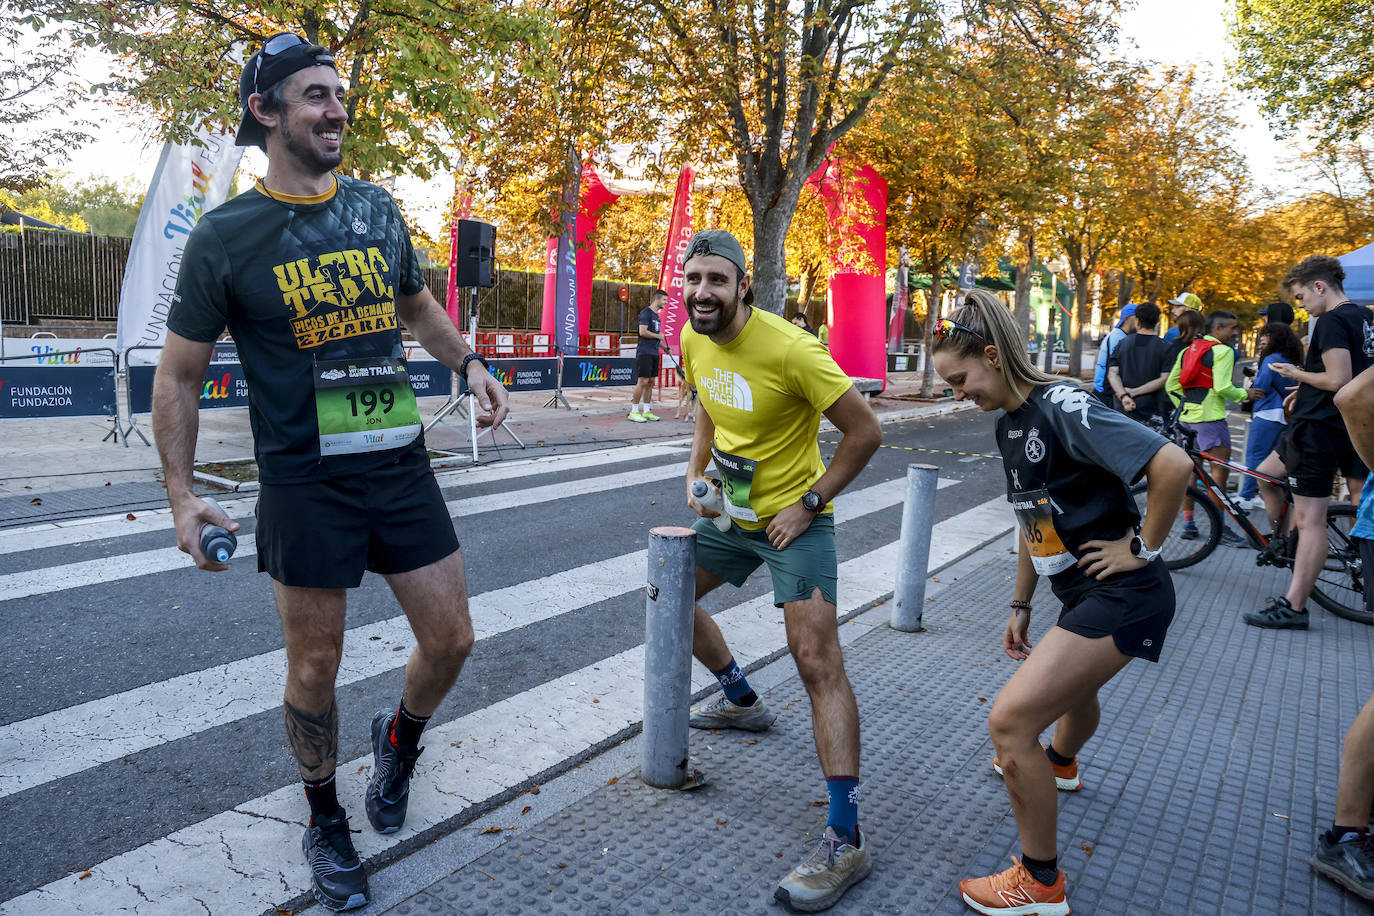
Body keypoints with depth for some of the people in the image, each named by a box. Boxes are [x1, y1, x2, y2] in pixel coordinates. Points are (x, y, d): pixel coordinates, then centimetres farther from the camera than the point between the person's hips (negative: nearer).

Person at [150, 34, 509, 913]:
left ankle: (400, 739, 38)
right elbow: (179, 376, 0)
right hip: (306, 483, -3)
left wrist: (469, 361, 5)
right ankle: (326, 824, 32)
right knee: (316, 666, 8)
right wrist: (182, 495, -7)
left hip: (402, 464, 4)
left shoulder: (377, 209, 7)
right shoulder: (226, 236, -5)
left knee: (451, 639, 6)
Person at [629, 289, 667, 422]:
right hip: (644, 352, -9)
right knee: (643, 381, -11)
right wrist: (658, 336, -9)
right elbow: (643, 332, -21)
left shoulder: (656, 315, 19)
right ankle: (634, 412, -7)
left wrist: (664, 347, 21)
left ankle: (646, 411, 14)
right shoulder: (646, 312, -10)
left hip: (653, 353, 9)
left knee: (650, 382, 9)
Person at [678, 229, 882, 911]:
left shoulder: (789, 348, -25)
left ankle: (846, 842, -9)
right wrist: (695, 476, 6)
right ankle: (741, 702, 44)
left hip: (793, 522, -8)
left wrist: (807, 503, -19)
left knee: (817, 661, -16)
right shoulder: (693, 340, -2)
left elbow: (865, 431, -20)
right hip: (729, 513, 8)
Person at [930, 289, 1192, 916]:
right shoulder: (1009, 423, 7)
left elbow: (1173, 465, -31)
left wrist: (1141, 547, -20)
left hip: (1123, 593, -10)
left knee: (1010, 720, -15)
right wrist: (1020, 606, 19)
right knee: (1074, 688, 37)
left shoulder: (1062, 406, -22)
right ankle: (1059, 765, 69)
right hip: (1081, 592, 10)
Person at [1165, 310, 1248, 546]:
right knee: (1220, 470, -5)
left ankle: (1188, 523, 16)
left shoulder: (1187, 351, 15)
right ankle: (1218, 527, -5)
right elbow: (1222, 387, -17)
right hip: (1210, 417, -8)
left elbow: (1171, 385, 14)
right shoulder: (1222, 351, -8)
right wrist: (1244, 394, -1)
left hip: (1186, 417, 8)